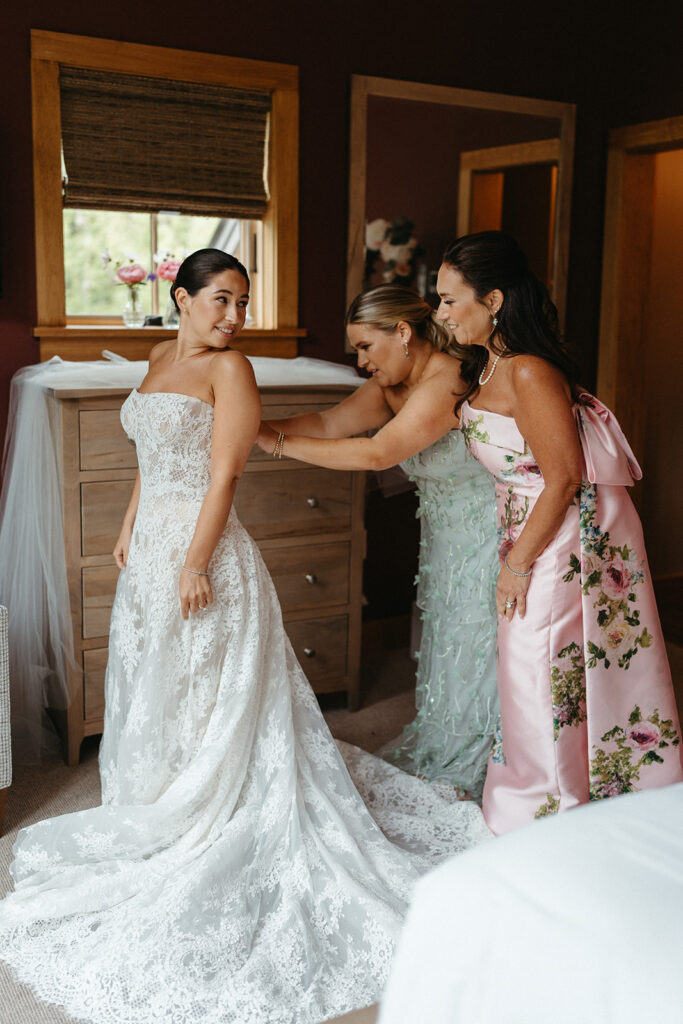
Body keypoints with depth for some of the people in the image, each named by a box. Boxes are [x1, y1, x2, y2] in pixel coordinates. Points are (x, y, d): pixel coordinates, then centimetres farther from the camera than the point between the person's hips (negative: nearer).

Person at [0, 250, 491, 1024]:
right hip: (152, 548, 8)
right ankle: (160, 821, 35)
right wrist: (130, 531, 19)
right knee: (150, 694, 18)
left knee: (204, 701, 1)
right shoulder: (160, 359, 13)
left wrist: (195, 565, -21)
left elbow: (224, 472, -16)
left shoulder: (229, 367, -10)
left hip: (201, 554, -8)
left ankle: (204, 836, 16)